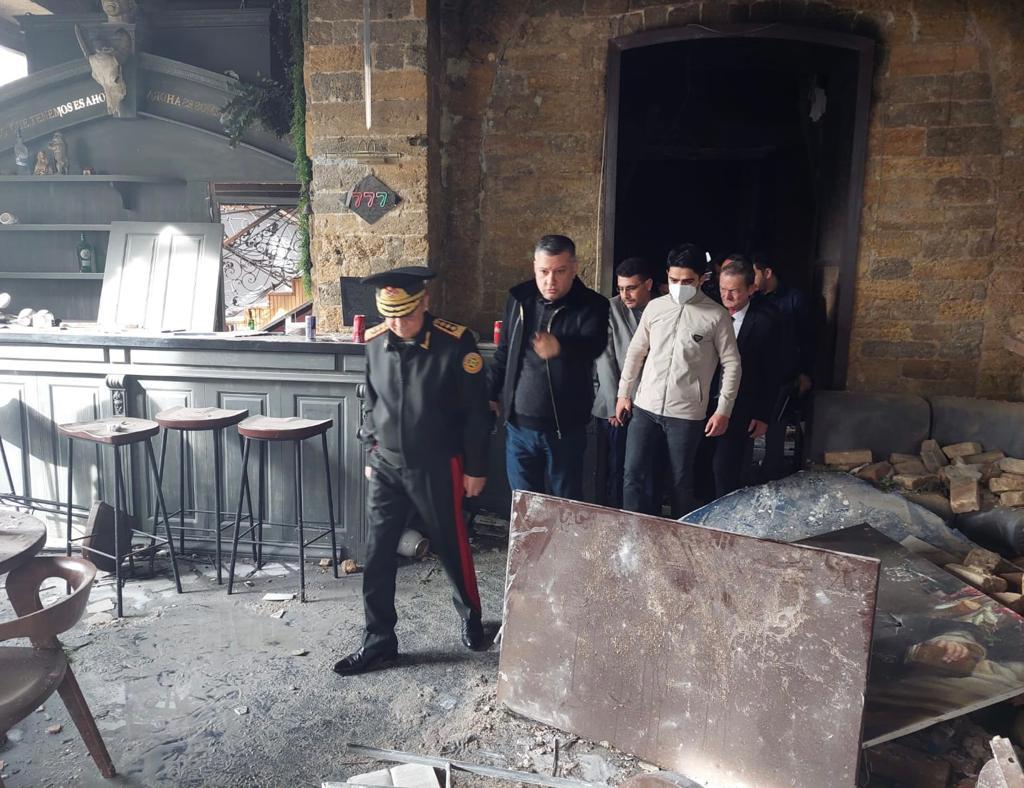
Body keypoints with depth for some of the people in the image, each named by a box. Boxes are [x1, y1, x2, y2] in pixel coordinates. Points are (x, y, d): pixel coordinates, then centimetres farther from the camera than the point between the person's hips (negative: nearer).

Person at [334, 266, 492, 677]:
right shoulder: (375, 342, -3)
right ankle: (379, 642, 22)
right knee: (378, 557, 6)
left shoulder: (456, 342, -16)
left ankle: (471, 615, 38)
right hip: (386, 467, 4)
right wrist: (371, 454, 13)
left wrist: (475, 468, -6)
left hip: (437, 468, -3)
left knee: (451, 548, 12)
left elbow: (475, 411, -9)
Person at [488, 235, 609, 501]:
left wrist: (560, 348, -51)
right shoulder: (519, 299, 3)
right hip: (518, 425, 4)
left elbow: (594, 345, -31)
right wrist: (491, 394, 15)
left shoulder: (591, 306, -10)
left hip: (565, 428, -3)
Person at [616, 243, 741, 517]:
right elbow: (636, 352, 13)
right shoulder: (655, 307, 5)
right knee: (633, 476, 1)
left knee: (681, 483, 7)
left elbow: (731, 364, -2)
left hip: (686, 413, -3)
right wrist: (624, 393, 12)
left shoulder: (716, 315, -5)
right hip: (645, 407, 3)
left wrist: (723, 410, -6)